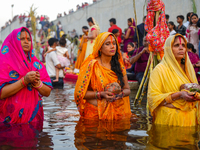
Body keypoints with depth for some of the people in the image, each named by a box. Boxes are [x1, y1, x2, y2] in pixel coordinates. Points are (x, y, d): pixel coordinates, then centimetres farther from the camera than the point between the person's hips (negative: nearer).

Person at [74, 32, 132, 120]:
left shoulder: (119, 66, 8)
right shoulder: (91, 65, -5)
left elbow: (127, 89, 14)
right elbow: (80, 92, -5)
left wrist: (122, 93, -8)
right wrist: (100, 94, -17)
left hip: (117, 112, 3)